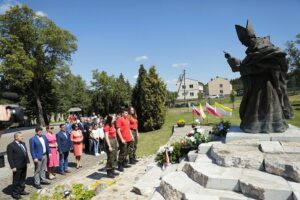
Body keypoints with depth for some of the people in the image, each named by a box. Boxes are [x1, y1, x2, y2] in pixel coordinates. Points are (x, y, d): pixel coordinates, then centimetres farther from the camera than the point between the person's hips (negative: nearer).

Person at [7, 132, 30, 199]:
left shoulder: (23, 143, 9)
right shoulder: (11, 146, -14)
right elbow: (10, 157, -15)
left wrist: (27, 161, 8)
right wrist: (13, 166, -18)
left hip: (24, 165, 7)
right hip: (17, 167, -7)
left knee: (23, 179, 19)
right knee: (16, 180, 7)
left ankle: (21, 190, 34)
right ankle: (15, 193, 22)